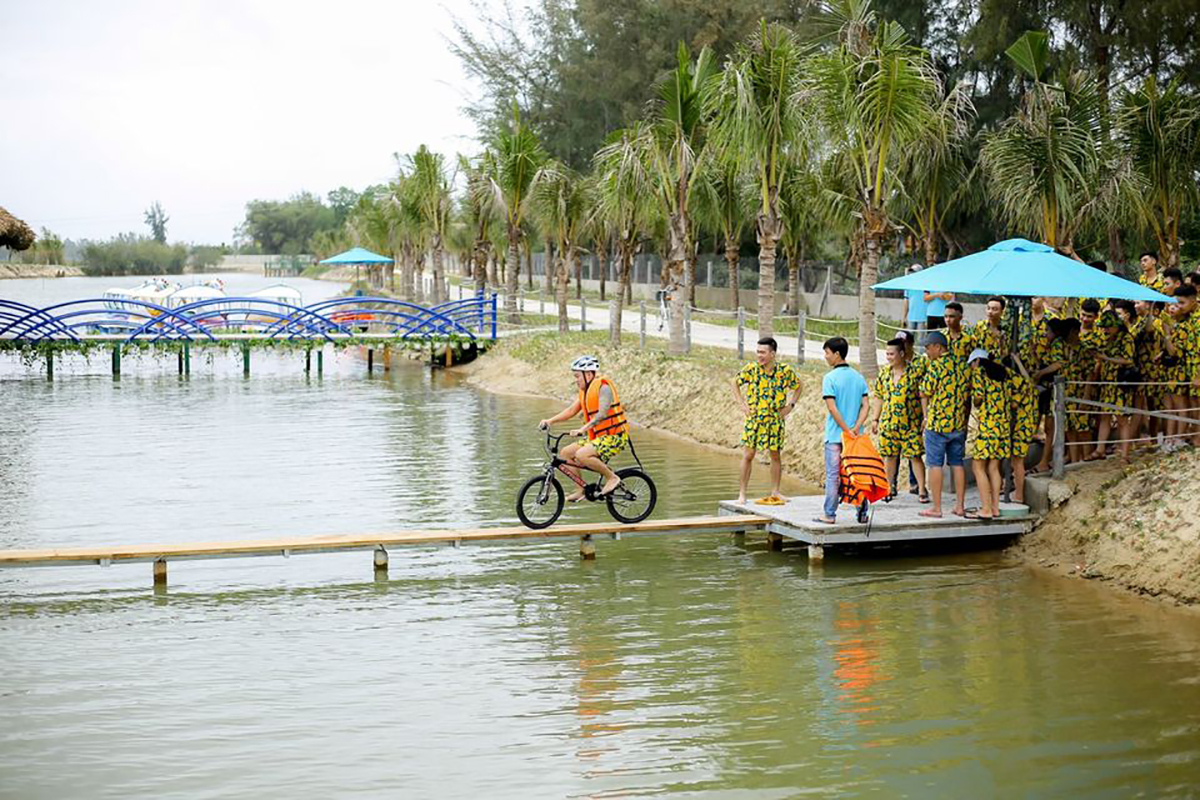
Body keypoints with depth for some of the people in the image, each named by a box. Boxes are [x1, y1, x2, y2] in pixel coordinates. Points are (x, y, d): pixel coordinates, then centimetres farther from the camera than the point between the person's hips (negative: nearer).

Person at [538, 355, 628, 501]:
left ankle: (612, 478, -12)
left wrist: (583, 429, -39)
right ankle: (582, 490, 9)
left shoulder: (603, 386, -16)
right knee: (565, 453, 5)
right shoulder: (585, 390, 11)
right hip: (598, 437, 9)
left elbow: (602, 413, -28)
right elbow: (572, 410, 12)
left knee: (581, 455, -28)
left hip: (614, 436, -9)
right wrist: (551, 421, 0)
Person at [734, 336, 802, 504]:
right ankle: (742, 493, 6)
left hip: (775, 419, 1)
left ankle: (775, 492, 21)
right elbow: (735, 383, 8)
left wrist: (790, 405, 1)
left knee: (775, 455, 8)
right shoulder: (751, 369, -7)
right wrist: (743, 404, 0)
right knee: (748, 455, -2)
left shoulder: (785, 371, -6)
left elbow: (798, 386, 12)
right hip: (753, 419, -1)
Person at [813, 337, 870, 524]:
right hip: (856, 434, 5)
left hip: (835, 435, -5)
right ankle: (862, 512, 12)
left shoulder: (830, 378, -10)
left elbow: (832, 408, -17)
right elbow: (866, 405, 1)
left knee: (833, 475, 0)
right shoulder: (858, 377, 8)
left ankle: (829, 514, 4)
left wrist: (847, 430, -13)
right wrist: (856, 428, -7)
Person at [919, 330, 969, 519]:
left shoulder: (936, 366, -13)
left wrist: (926, 417, 8)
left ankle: (936, 508, 1)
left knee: (934, 465, 0)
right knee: (957, 464, 12)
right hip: (959, 424, 6)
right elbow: (969, 394, 12)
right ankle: (960, 506, 13)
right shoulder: (963, 364, 6)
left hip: (937, 424, -6)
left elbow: (925, 394, -7)